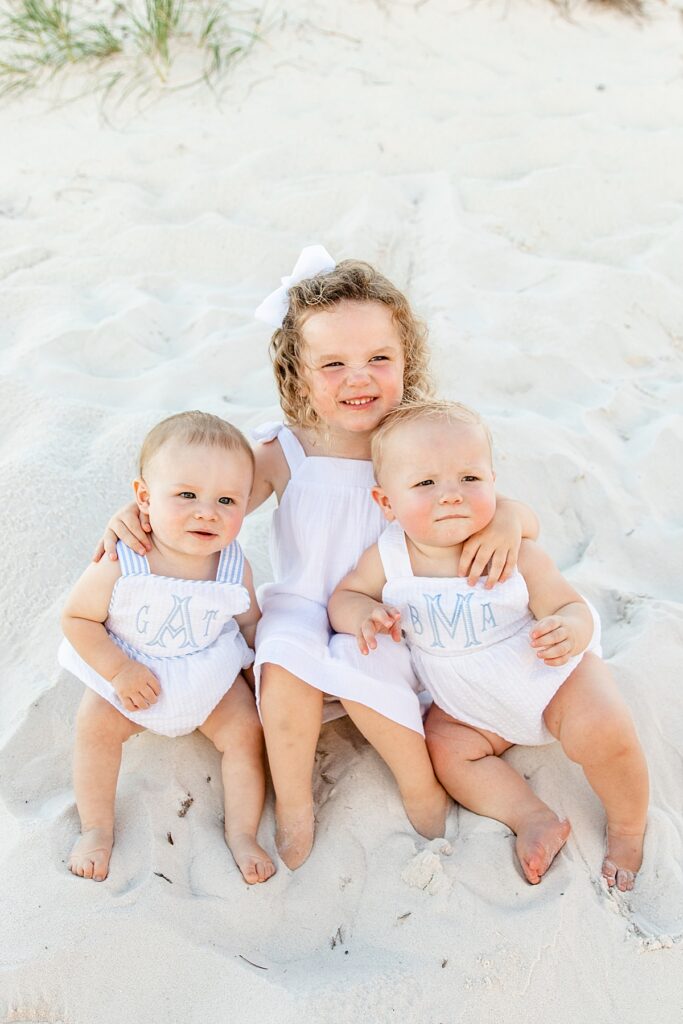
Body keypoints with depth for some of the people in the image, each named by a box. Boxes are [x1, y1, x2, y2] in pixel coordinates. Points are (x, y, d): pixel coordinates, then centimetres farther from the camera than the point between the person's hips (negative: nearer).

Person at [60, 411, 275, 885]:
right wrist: (119, 671, -26)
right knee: (95, 726, -14)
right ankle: (97, 828, 4)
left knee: (246, 730, -9)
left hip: (212, 676, 1)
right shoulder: (120, 566, -31)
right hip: (131, 676, -1)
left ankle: (241, 832, 6)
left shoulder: (234, 567, -21)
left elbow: (250, 622, -1)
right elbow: (77, 618, -19)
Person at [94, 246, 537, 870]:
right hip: (303, 608, 1)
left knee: (362, 669, -30)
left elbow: (525, 514, -10)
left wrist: (506, 517, -35)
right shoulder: (285, 455, -11)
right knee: (286, 660, -29)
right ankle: (293, 806, -4)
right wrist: (137, 508, -24)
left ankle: (423, 789, 0)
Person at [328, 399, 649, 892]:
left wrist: (569, 630, -41)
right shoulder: (387, 558, -20)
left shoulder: (517, 555, -25)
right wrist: (364, 615, -29)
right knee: (445, 747, -14)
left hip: (551, 675, -4)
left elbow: (571, 607, -16)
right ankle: (535, 819, -2)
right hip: (470, 706, 4)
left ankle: (628, 826, 5)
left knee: (600, 733, -23)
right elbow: (345, 596, -6)